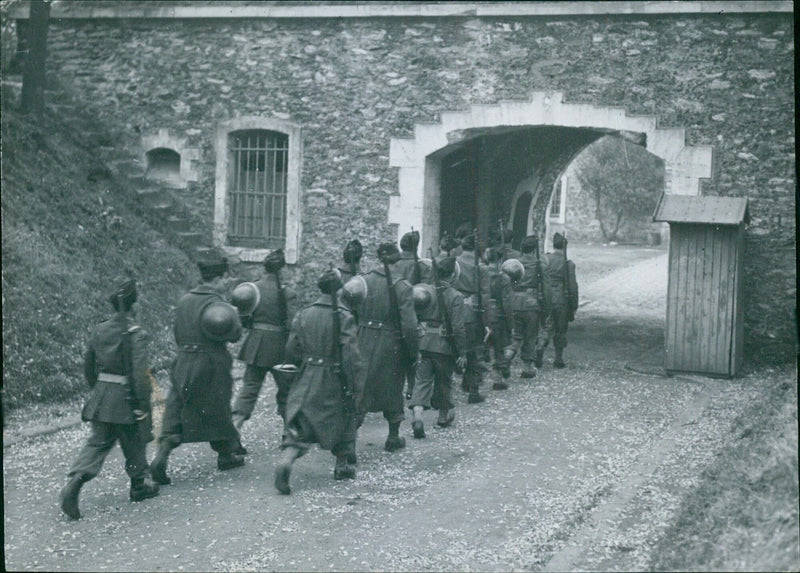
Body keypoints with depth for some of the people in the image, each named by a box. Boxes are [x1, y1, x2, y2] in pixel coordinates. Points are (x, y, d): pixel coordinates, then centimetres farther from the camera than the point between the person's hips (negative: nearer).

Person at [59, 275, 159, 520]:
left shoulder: (100, 330, 4)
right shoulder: (135, 334, -15)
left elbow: (88, 365, 13)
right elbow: (139, 373, -20)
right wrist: (142, 406, -15)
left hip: (101, 396, 5)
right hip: (126, 398, -5)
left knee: (97, 443, 8)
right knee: (134, 444, 12)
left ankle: (75, 481, -10)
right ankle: (140, 485, 27)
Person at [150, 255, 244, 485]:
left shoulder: (184, 300, 8)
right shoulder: (215, 304, -15)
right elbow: (234, 335, -21)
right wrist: (233, 315, -4)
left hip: (183, 362, 6)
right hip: (211, 365, -6)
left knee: (176, 410, 5)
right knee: (218, 410, 11)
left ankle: (161, 457, -10)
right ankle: (226, 455, 27)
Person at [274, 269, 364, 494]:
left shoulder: (303, 315, 0)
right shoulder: (344, 318, -13)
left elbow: (291, 352, 6)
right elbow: (351, 357, -16)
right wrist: (356, 387, -8)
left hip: (307, 381, 3)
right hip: (335, 383, -3)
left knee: (298, 425, 3)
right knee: (343, 420, 19)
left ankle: (286, 461, -21)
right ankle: (344, 466, 29)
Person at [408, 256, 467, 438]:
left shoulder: (426, 291, 3)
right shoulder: (455, 297, -10)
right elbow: (458, 327, -13)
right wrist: (462, 352, -6)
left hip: (423, 343, 3)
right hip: (445, 346, -2)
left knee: (422, 379, 2)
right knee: (443, 381, 14)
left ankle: (417, 413, -18)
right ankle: (444, 415, 31)